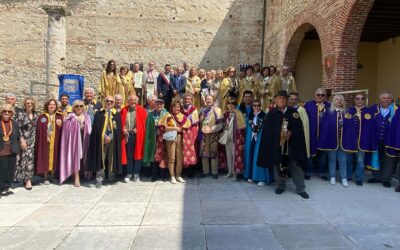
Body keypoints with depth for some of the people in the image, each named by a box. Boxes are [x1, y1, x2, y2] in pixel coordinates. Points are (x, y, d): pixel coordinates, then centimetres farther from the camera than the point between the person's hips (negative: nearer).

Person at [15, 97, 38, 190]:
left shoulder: (36, 115, 9)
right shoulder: (21, 114, -3)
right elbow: (18, 128, -7)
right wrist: (22, 140, -14)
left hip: (33, 140, 4)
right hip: (25, 140, -4)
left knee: (31, 158, 5)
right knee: (27, 158, -8)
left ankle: (26, 178, 16)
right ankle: (27, 180, -4)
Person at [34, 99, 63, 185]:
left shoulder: (59, 116, 6)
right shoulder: (42, 117, 4)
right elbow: (38, 130, 0)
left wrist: (60, 125, -16)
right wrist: (38, 142, -8)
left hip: (55, 141, 1)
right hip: (45, 141, -1)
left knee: (54, 158, 6)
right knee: (45, 159, 2)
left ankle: (53, 177, 18)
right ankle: (46, 178, 10)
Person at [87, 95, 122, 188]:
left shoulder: (117, 114, 8)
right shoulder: (99, 113, 7)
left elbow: (118, 128, 1)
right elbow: (96, 127, 0)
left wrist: (110, 136, -12)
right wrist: (105, 136, -10)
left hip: (113, 140, 1)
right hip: (101, 139, 0)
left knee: (112, 159, 6)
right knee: (101, 159, -3)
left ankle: (111, 177, 17)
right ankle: (99, 179, -1)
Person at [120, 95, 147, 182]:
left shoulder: (142, 110, 3)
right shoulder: (124, 110, 9)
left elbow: (144, 123, 0)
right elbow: (121, 122, 8)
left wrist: (138, 129, -11)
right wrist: (123, 129, -7)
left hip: (138, 135, -2)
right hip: (127, 135, 2)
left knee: (137, 154, 4)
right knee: (128, 155, 7)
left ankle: (136, 173, 12)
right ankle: (129, 173, 16)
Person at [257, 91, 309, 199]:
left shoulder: (293, 112, 7)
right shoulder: (271, 113, 4)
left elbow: (298, 126, 2)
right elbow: (266, 129, -1)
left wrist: (291, 133, -14)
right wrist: (278, 134, -12)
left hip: (291, 143, 0)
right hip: (276, 143, 0)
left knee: (295, 165, 1)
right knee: (278, 165, 6)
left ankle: (300, 189, 10)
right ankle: (281, 186, 22)